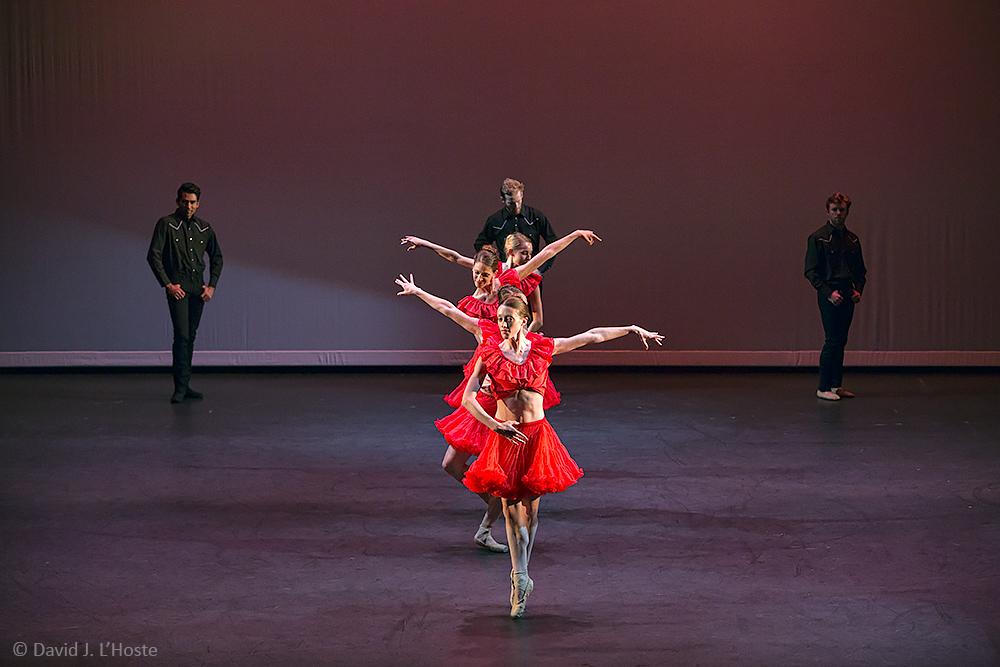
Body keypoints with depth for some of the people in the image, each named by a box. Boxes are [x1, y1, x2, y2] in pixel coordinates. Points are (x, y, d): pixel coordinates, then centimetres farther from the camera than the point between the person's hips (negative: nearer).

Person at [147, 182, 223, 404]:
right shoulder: (166, 224, -3)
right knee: (182, 335, -14)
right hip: (178, 287, -5)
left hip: (198, 289, 5)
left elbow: (216, 258, 20)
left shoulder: (204, 228, 11)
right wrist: (168, 284, -12)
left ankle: (184, 385, 16)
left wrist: (212, 285, 8)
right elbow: (153, 256, -6)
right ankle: (180, 388, -14)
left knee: (191, 336, 9)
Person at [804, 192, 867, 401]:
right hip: (829, 295, -6)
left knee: (841, 340, 8)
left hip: (848, 296, 6)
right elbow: (811, 271, -8)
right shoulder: (818, 238, -5)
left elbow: (860, 270, 20)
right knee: (833, 340, -9)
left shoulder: (852, 239, 12)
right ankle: (823, 387, -2)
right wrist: (829, 293, -16)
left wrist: (858, 289, 2)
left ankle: (837, 385, 15)